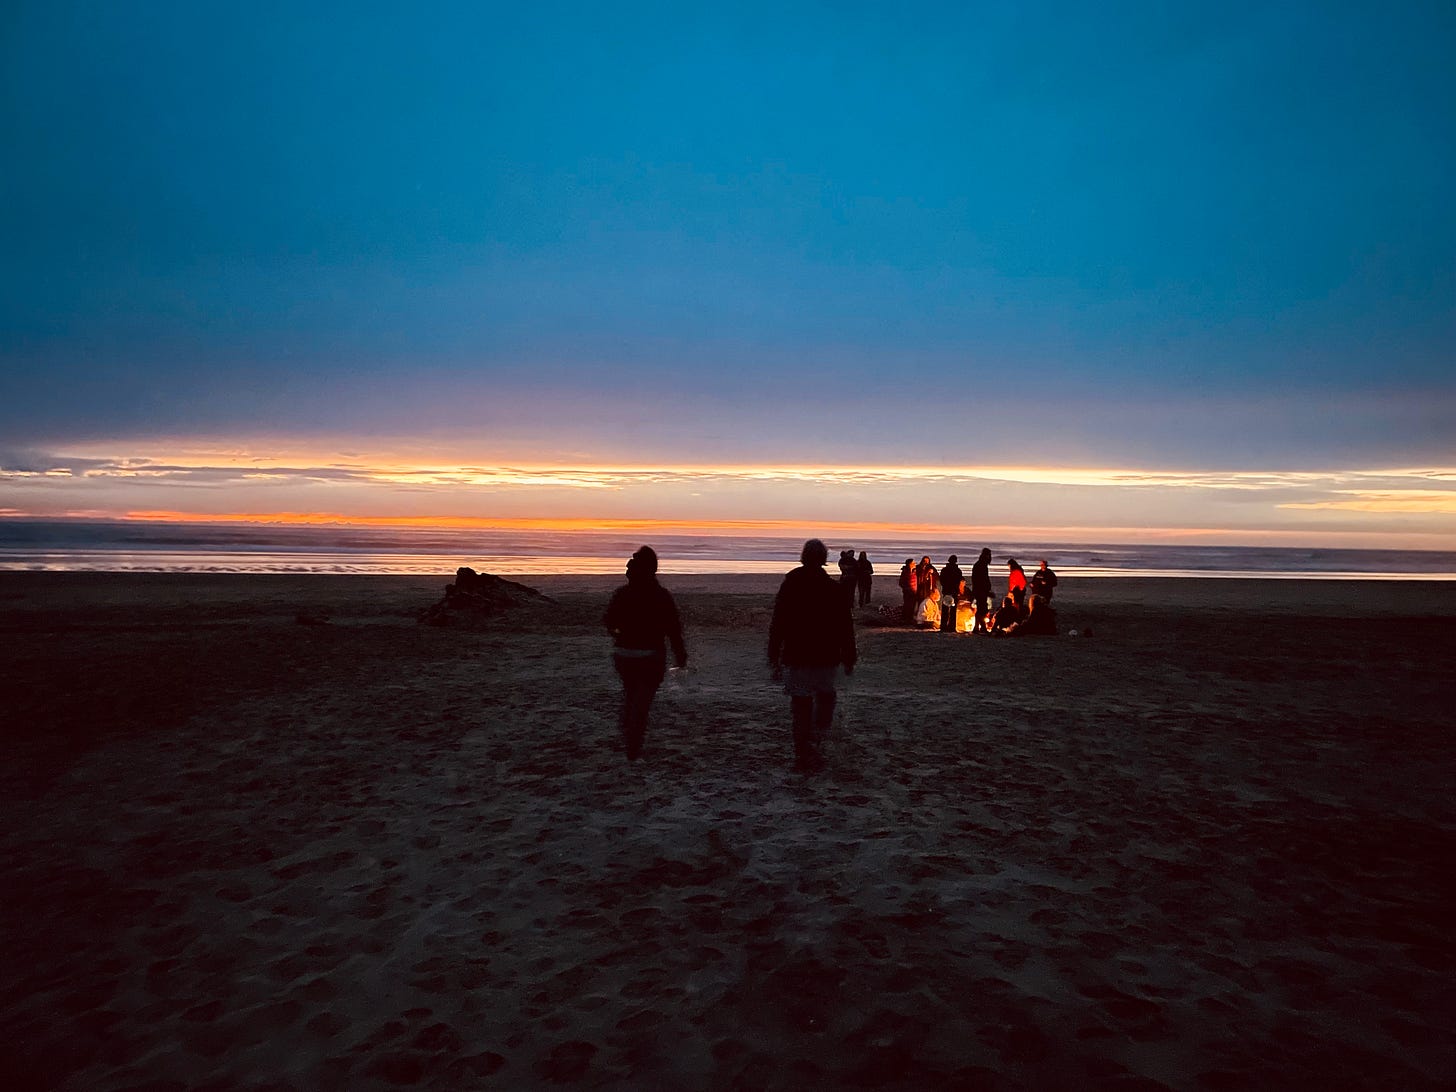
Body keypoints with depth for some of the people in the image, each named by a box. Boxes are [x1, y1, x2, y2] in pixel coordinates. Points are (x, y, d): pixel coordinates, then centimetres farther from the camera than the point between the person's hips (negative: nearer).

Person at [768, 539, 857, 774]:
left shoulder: (789, 586, -2)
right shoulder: (834, 588, -3)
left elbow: (777, 626, -2)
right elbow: (845, 628, 0)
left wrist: (774, 660, 4)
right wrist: (849, 659, 9)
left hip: (795, 658, 0)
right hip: (825, 658, 0)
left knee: (800, 706, 6)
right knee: (825, 697, 23)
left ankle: (803, 757, 6)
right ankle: (816, 743, 9)